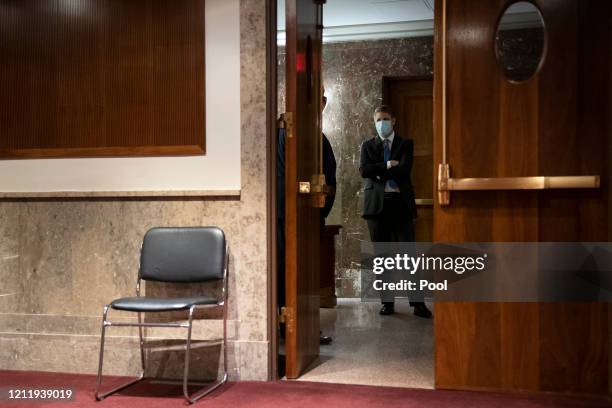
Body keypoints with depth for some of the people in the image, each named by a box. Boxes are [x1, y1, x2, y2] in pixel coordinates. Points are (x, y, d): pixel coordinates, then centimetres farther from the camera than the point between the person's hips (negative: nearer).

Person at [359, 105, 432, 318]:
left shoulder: (405, 144, 9)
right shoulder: (368, 145, 13)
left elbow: (404, 169, -9)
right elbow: (364, 170, -5)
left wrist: (379, 171, -6)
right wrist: (388, 166, -10)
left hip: (400, 202, -2)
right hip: (377, 203, 2)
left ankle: (417, 301, -2)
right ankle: (387, 301, 13)